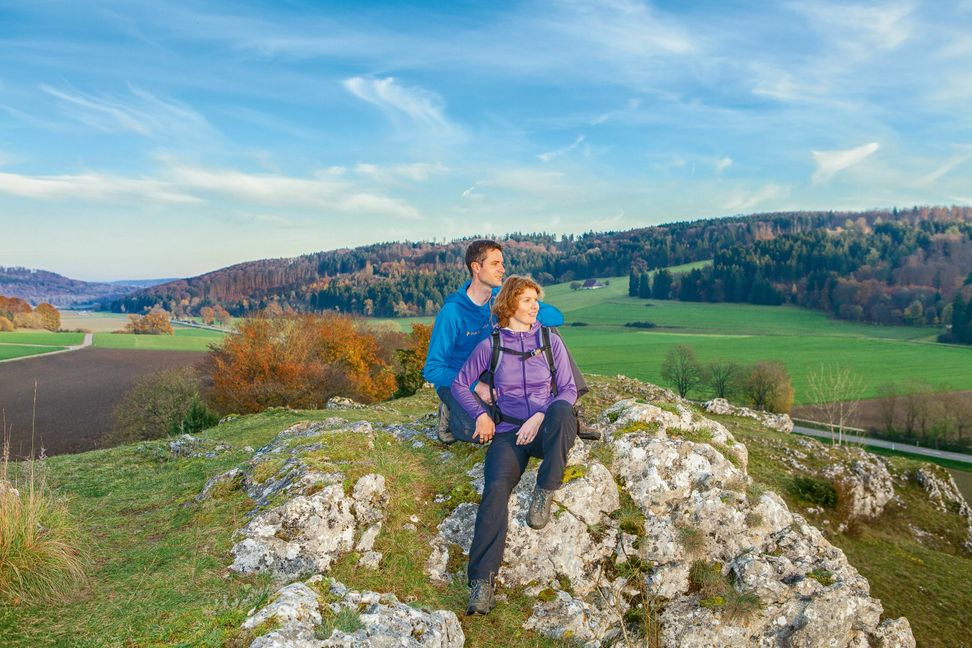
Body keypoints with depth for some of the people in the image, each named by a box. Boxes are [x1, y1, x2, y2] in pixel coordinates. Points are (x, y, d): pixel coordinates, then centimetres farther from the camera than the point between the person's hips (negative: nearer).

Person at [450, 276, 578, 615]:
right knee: (496, 488, -30)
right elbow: (459, 384, 16)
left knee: (561, 410, -36)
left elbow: (568, 389, 5)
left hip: (548, 430, 1)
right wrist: (480, 414, -1)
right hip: (509, 432, -1)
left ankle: (545, 491, -21)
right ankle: (482, 580, -27)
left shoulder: (551, 341, 9)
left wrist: (541, 417, -12)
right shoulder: (490, 345, 8)